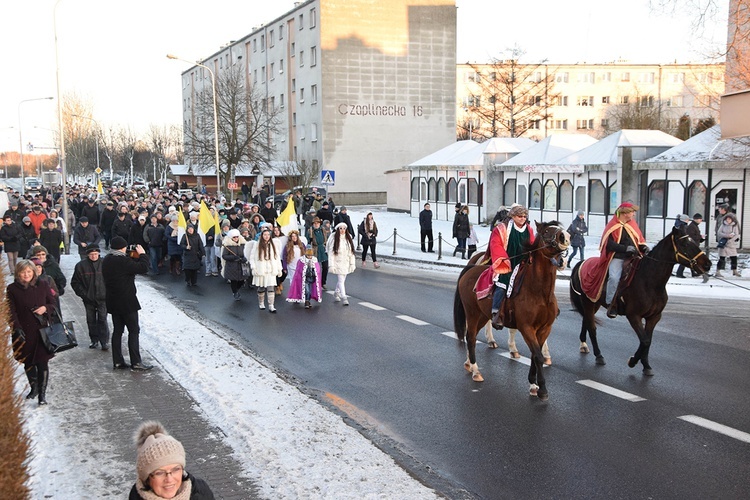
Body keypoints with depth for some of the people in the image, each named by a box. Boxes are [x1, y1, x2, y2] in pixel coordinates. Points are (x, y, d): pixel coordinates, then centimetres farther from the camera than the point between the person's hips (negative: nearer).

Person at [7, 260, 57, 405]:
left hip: (42, 330, -1)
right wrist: (17, 328, -14)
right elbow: (11, 311, -3)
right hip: (24, 332, 1)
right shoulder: (12, 289, 0)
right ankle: (34, 388, 32)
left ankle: (42, 393, 4)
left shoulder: (42, 286, 1)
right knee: (28, 362, 12)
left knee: (42, 362, -4)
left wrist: (45, 308, -13)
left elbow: (53, 304, 9)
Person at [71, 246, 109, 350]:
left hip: (102, 298, -2)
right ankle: (94, 340, 22)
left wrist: (107, 293, -4)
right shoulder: (81, 266, -1)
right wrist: (83, 294, -3)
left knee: (102, 320, -4)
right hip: (88, 299, 2)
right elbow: (75, 282, 5)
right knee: (91, 320, 10)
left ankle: (104, 341, 3)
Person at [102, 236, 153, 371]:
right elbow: (143, 268, -22)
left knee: (117, 330, 12)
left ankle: (117, 361, 14)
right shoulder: (123, 261, -21)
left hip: (113, 301, 8)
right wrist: (142, 254, -7)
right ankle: (136, 362, 0)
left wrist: (134, 257, 8)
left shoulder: (106, 261, 6)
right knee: (134, 331, 0)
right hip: (127, 302, -8)